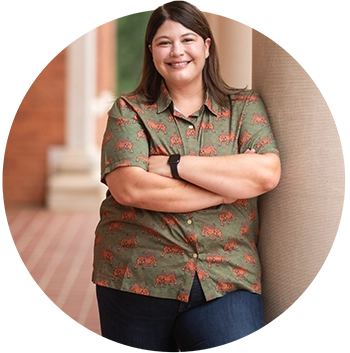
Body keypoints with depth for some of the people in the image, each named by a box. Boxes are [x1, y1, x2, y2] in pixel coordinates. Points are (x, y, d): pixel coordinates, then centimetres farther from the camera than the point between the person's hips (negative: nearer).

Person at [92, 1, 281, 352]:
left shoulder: (245, 106, 8)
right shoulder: (129, 110, 5)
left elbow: (266, 174, -10)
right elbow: (128, 188, -11)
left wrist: (174, 164, -11)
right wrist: (229, 187, -9)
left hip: (224, 281, 0)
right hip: (136, 278, 0)